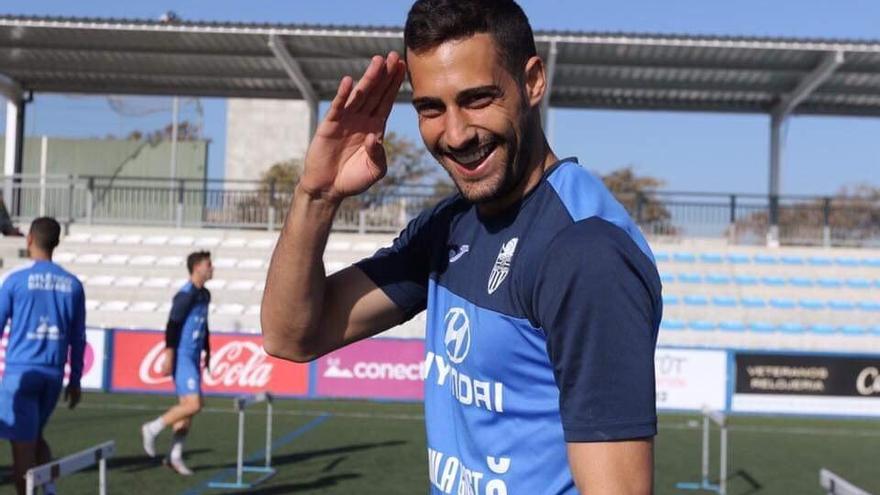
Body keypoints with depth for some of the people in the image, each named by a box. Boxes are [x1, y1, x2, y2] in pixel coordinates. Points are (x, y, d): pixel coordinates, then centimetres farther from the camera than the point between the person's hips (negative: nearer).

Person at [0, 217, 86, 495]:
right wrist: (75, 381, 17)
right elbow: (78, 338, 10)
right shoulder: (73, 284, 7)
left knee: (22, 445, 1)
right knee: (36, 436, 21)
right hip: (54, 374, 4)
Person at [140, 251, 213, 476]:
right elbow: (172, 326, -18)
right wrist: (168, 356, -20)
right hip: (182, 356, -9)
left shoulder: (204, 294, 14)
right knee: (193, 404, -14)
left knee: (187, 407, 8)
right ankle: (152, 429, 2)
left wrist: (207, 352, 23)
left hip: (194, 358, 9)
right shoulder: (186, 295, -14)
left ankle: (175, 456, 15)